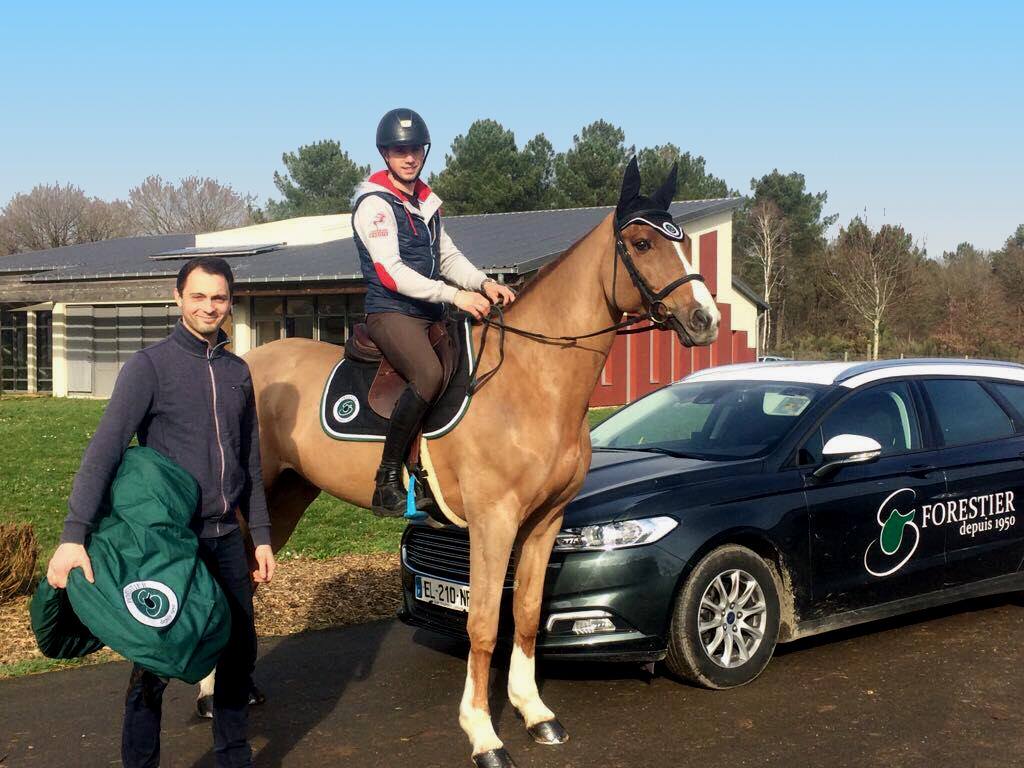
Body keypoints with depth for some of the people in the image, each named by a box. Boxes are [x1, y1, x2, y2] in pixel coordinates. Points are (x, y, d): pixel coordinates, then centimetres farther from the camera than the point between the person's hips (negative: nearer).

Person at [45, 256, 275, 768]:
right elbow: (105, 449, -18)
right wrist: (73, 535, -28)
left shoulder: (238, 371, 8)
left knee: (239, 651, 13)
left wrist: (261, 536, 12)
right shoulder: (150, 366, -9)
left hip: (225, 538, 5)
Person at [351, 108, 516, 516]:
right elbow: (391, 273, -17)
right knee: (429, 376, -33)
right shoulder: (375, 203, -8)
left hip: (432, 315, 9)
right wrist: (455, 295, -24)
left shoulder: (427, 201, 19)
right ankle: (387, 483, -27)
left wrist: (483, 283, -4)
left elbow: (448, 256, 17)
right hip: (392, 313, -9)